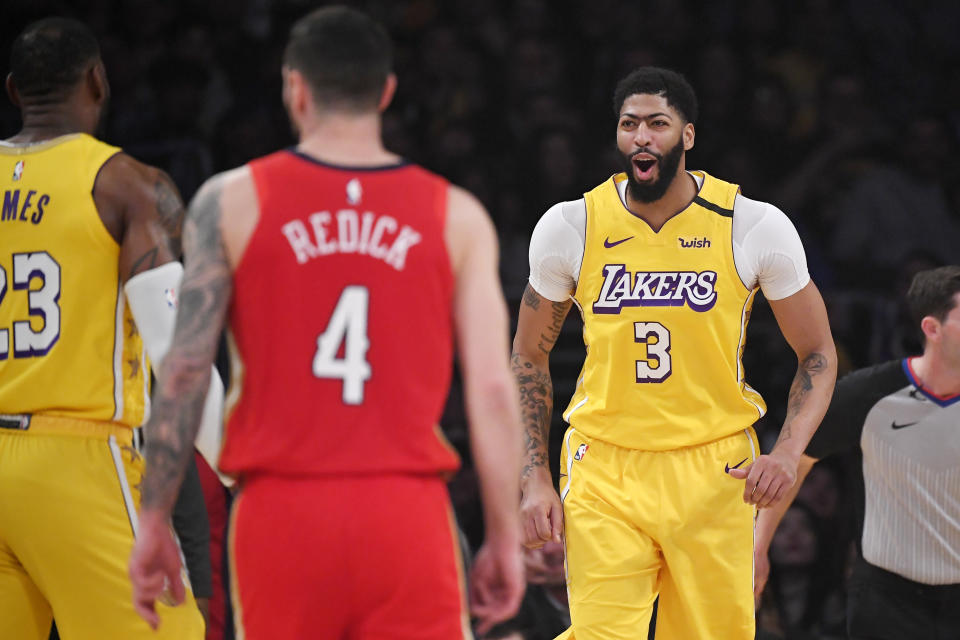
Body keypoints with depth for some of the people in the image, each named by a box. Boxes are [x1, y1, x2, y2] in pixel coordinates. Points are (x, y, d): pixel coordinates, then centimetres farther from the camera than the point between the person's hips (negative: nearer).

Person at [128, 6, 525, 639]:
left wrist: (154, 521, 6)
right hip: (407, 515, 0)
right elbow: (493, 389, 0)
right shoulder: (455, 216, 5)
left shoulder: (232, 201, 3)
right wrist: (505, 537, 6)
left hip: (283, 514, 0)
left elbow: (184, 373, 0)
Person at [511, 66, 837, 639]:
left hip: (715, 471, 0)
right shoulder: (569, 228, -1)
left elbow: (818, 354, 5)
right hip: (604, 469, 0)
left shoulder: (756, 226, -4)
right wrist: (536, 480, 3)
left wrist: (788, 454, -11)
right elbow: (530, 358, 11)